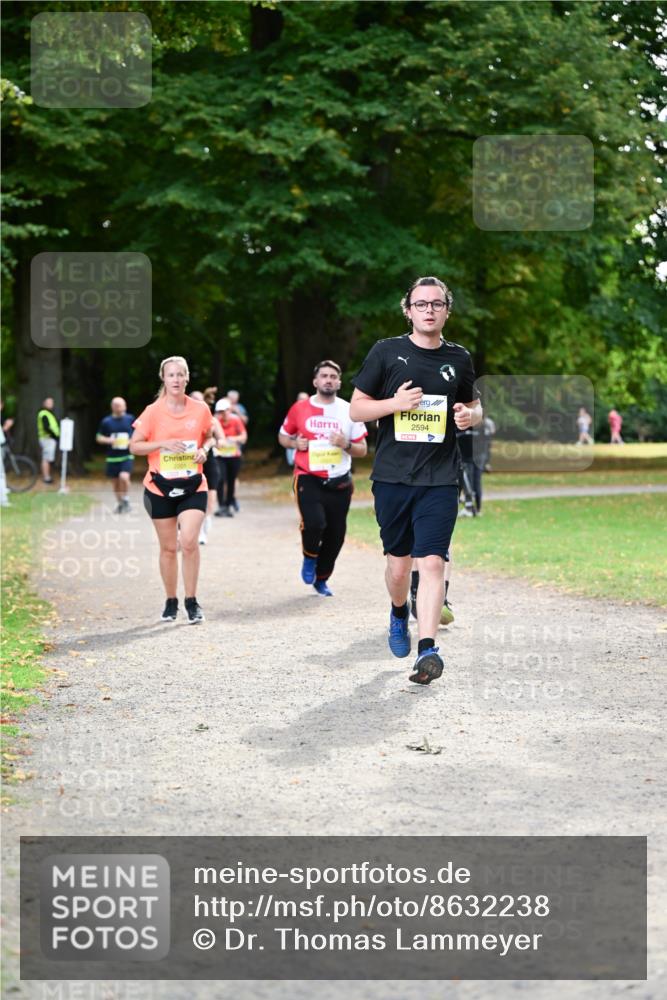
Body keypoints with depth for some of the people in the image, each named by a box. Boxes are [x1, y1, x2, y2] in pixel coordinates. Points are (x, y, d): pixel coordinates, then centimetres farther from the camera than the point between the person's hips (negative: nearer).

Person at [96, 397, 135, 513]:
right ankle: (120, 503, 29)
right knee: (116, 482, 9)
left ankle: (125, 498, 0)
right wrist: (109, 440, -12)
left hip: (127, 456, -2)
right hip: (112, 457, 2)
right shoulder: (106, 421, 3)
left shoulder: (130, 419, 1)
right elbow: (99, 438, 7)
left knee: (124, 477, -23)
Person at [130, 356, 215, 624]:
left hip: (193, 486, 0)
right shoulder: (153, 412, -6)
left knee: (189, 542, -15)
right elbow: (134, 446, -3)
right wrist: (163, 443, -18)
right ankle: (171, 601, 23)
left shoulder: (200, 409, -1)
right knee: (168, 548, 7)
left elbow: (208, 437, 16)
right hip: (161, 488, 0)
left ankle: (192, 601, -2)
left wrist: (204, 449, -6)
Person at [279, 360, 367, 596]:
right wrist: (295, 443, -6)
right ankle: (310, 557, 8)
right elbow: (283, 436, 15)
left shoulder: (349, 411, 2)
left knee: (335, 535, 6)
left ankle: (321, 579, 29)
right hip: (308, 478, -2)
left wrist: (346, 445, -14)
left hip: (339, 481, 2)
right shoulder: (299, 409, 1)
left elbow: (362, 450, 7)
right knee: (314, 523, -24)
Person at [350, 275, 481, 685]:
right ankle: (399, 614, 41)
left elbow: (474, 405, 22)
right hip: (392, 477, 0)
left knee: (432, 562, -14)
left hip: (440, 479, 0)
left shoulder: (459, 358, 8)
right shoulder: (387, 351, 2)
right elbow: (356, 408, 4)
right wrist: (396, 403, -14)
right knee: (399, 562, 10)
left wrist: (470, 415, -2)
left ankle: (428, 648, -17)